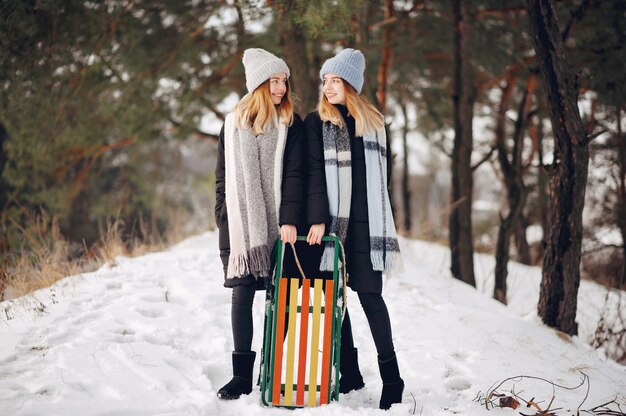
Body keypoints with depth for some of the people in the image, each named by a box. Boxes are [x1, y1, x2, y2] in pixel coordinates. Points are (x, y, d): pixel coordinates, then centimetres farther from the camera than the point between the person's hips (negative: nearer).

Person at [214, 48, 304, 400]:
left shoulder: (291, 124, 4)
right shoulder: (234, 123, 10)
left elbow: (294, 174, -5)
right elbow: (223, 175, 14)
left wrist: (289, 219, -16)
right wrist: (223, 217, 7)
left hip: (279, 224, -1)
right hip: (241, 223, 2)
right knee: (242, 293, 0)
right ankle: (242, 374, 5)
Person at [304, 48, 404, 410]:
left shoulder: (375, 123, 11)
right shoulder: (316, 122, 5)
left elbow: (384, 173, 17)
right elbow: (314, 173, -4)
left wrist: (379, 213, 10)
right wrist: (318, 218, -14)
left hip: (366, 224, 0)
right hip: (332, 222, 0)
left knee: (370, 295, -4)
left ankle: (391, 376, 1)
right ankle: (349, 372, 10)